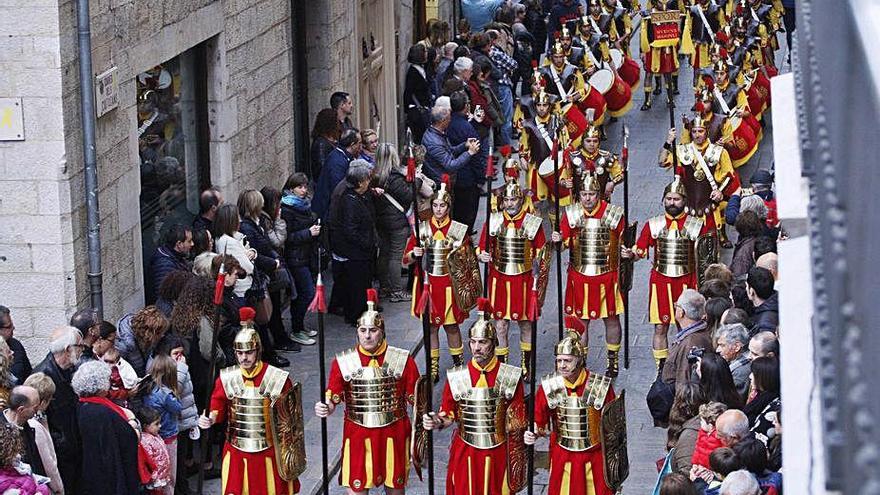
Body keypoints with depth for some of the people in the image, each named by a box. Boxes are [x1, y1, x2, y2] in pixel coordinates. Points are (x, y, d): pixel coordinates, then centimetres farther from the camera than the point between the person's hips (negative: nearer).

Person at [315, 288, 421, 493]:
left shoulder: (403, 360, -6)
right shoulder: (343, 362, -4)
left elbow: (415, 398, -1)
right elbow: (333, 398, -2)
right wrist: (325, 409, -23)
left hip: (393, 436, 0)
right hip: (358, 436, 0)